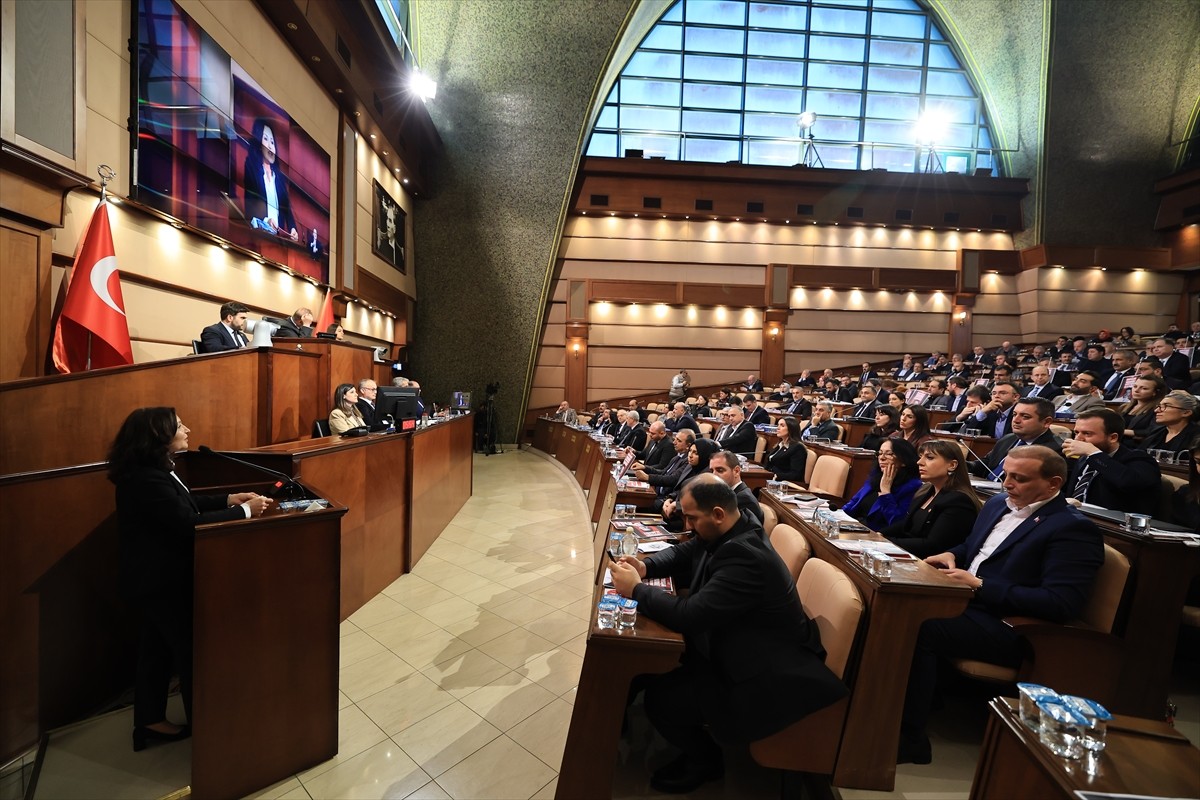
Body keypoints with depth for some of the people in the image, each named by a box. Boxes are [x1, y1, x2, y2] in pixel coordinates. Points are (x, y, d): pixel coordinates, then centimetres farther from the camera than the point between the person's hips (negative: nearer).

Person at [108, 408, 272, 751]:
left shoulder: (152, 469, 3)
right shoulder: (146, 479, -29)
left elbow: (185, 503, 11)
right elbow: (189, 523, -31)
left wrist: (228, 499, 1)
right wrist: (244, 511, -25)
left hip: (156, 577, 10)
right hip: (160, 580, -10)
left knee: (157, 648, 20)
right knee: (189, 646, 7)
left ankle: (150, 721, 35)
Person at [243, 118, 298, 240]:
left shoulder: (279, 176, 20)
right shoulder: (251, 167, 5)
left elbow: (287, 208, 13)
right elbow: (248, 204, -4)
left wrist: (293, 228, -4)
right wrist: (263, 221, -20)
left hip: (279, 235, 4)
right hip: (259, 233, -4)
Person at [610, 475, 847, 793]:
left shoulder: (745, 557, -35)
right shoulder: (726, 533, -5)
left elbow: (690, 615, -37)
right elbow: (683, 554, 10)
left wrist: (636, 589, -24)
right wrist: (646, 567, -9)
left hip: (769, 674, -9)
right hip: (736, 648, 9)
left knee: (660, 700, -13)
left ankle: (704, 760, 18)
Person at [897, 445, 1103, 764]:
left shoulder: (1073, 529, -10)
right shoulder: (998, 504, 14)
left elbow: (1061, 604, -19)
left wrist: (980, 585, -21)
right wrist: (951, 555, 5)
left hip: (1006, 628, -8)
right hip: (963, 601, 8)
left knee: (919, 629, -29)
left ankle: (909, 738, -13)